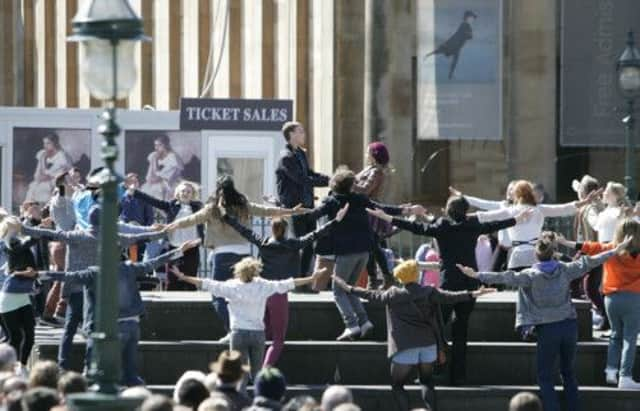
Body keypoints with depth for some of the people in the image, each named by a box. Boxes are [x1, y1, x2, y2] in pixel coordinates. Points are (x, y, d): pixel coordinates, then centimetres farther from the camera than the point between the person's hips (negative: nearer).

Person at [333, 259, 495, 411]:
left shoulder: (393, 295, 0)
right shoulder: (429, 293, 0)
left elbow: (371, 295, 8)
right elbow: (449, 297, -8)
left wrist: (348, 288, 20)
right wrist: (473, 294, -9)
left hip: (405, 348, -2)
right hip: (428, 344, 2)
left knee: (397, 385, 11)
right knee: (426, 381, 21)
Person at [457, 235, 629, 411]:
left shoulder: (531, 276, -9)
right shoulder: (565, 270, 0)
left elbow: (504, 278, -15)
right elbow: (588, 263, 8)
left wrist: (476, 275, -14)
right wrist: (616, 250, 18)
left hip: (547, 330, -3)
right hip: (569, 325, 4)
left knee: (545, 376, 6)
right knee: (569, 373, 18)